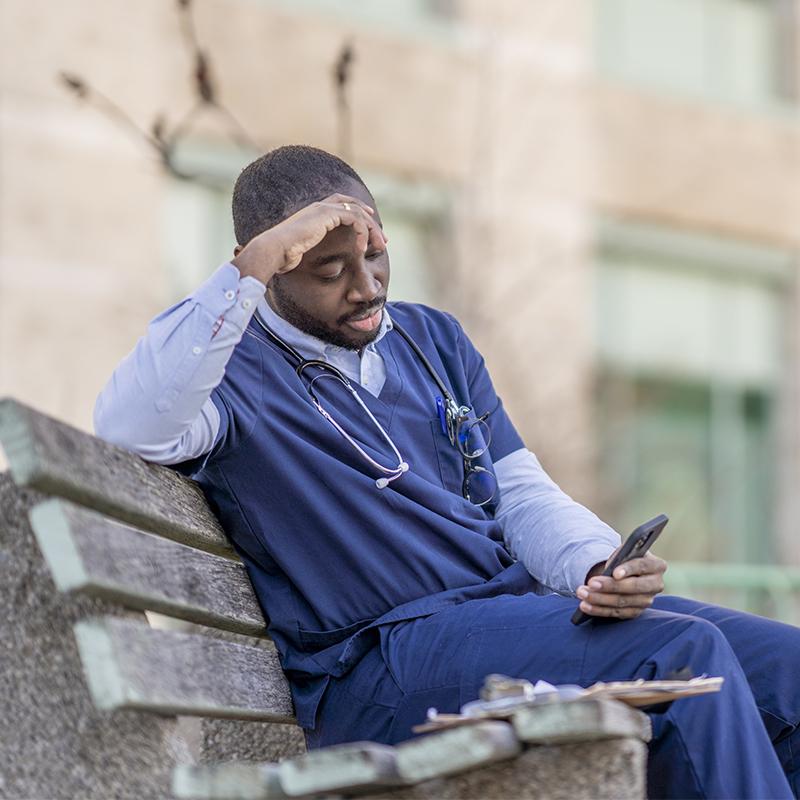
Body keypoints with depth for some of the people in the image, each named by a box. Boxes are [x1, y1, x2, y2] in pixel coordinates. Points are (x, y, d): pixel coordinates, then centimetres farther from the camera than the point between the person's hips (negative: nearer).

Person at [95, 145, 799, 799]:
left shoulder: (433, 338, 20)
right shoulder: (224, 358, 0)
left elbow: (523, 494, 16)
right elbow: (129, 428, -24)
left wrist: (599, 566, -7)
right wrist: (249, 266, -25)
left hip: (516, 603, 7)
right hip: (378, 654, -7)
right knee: (684, 652, -28)